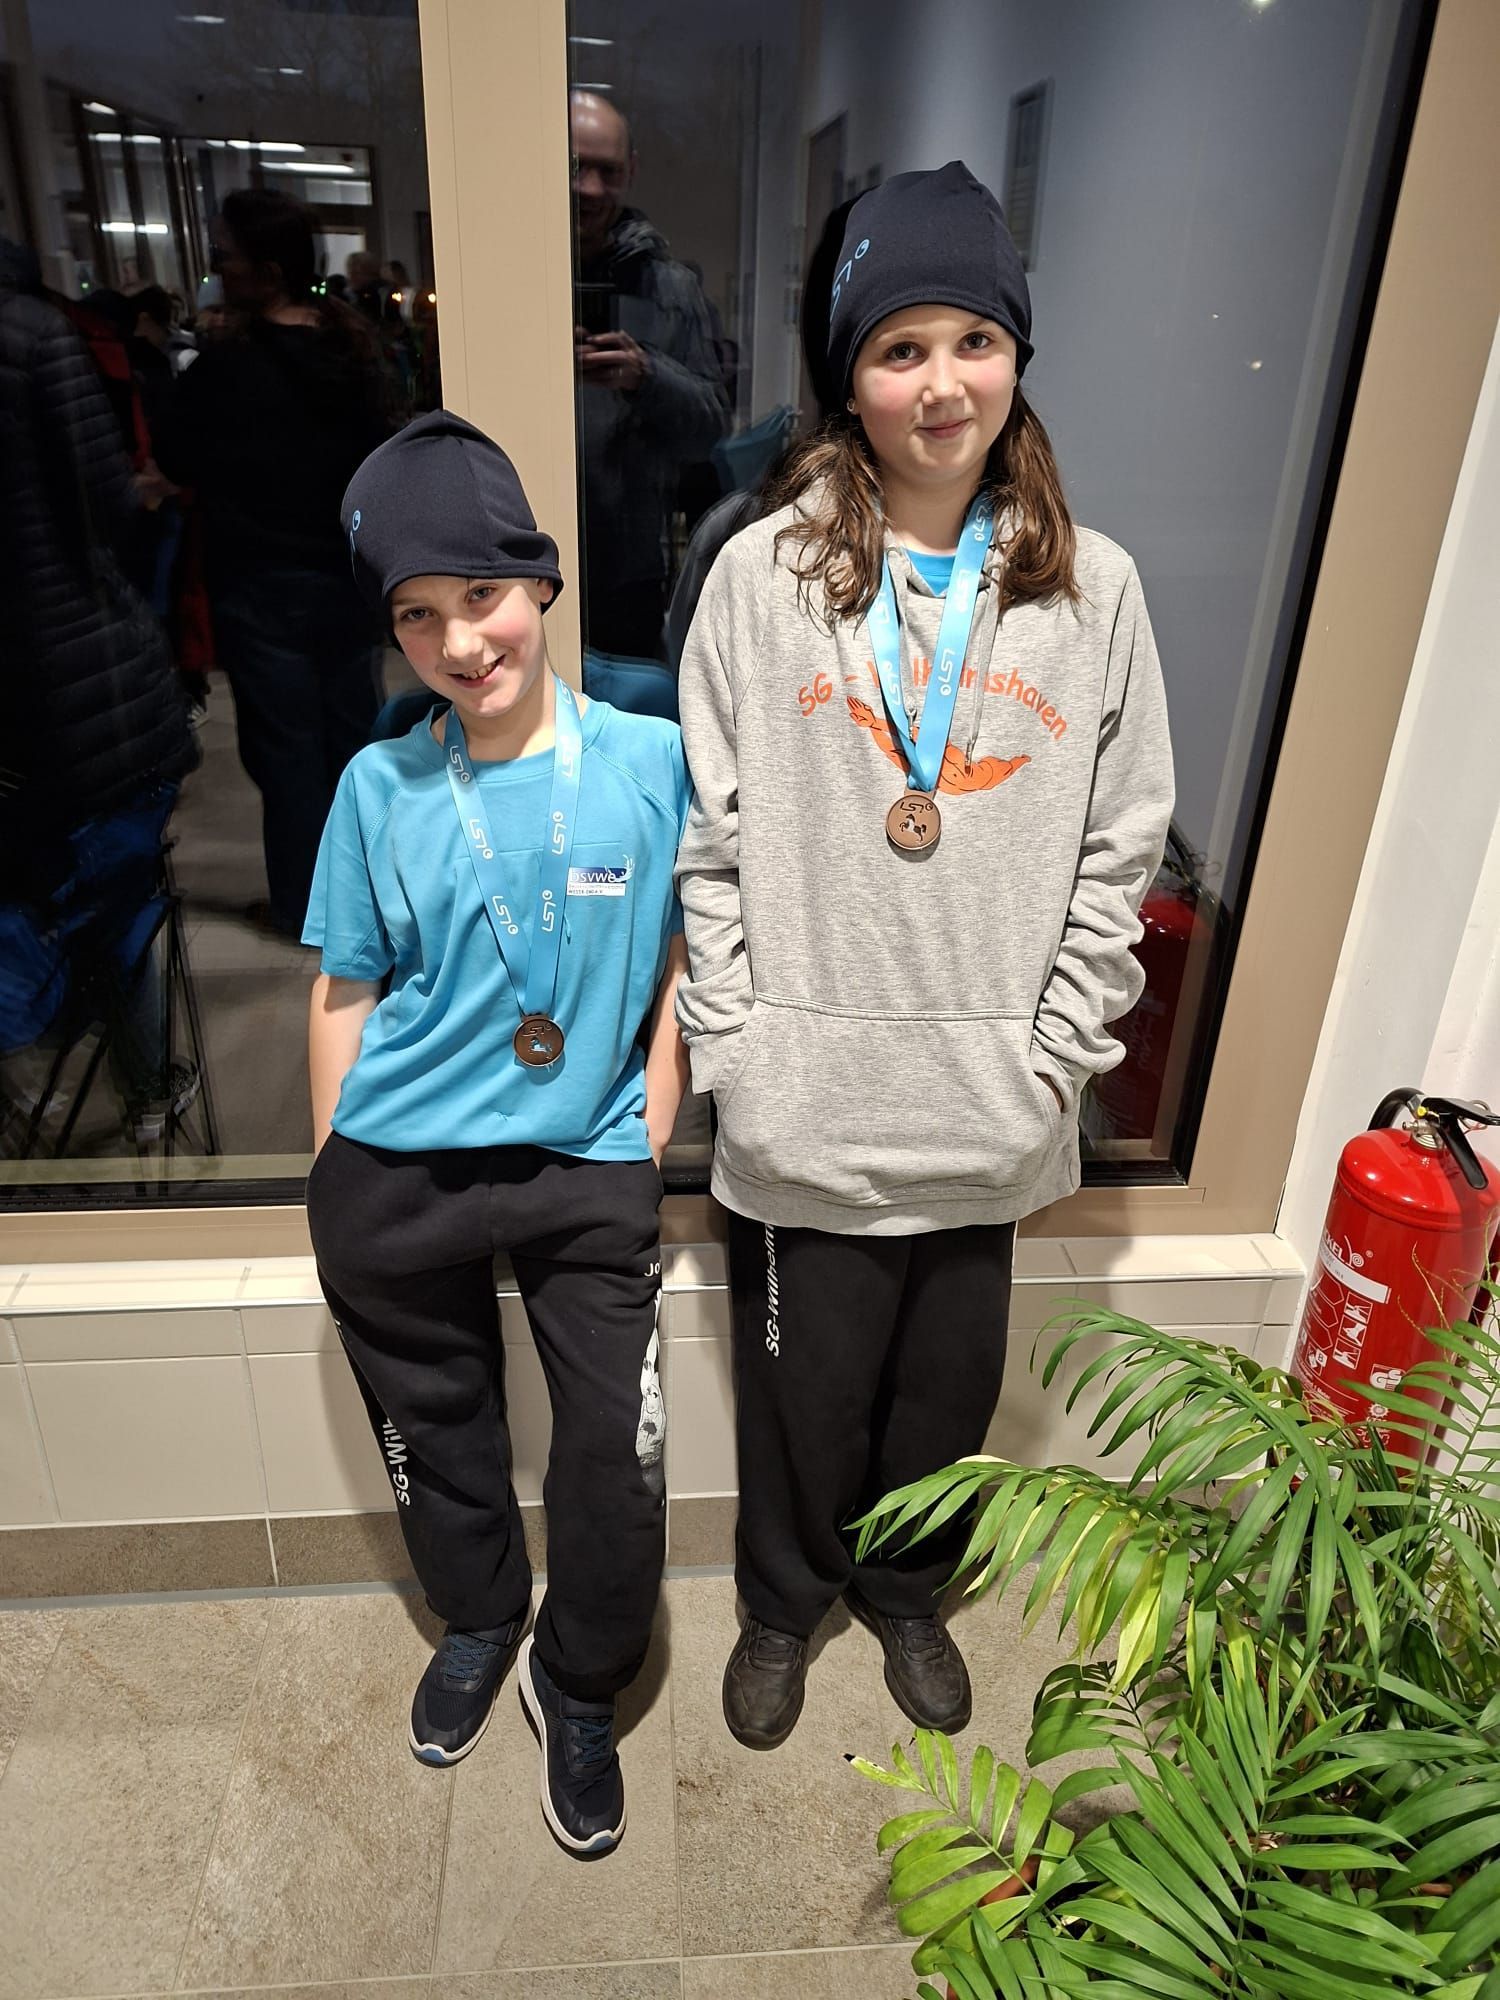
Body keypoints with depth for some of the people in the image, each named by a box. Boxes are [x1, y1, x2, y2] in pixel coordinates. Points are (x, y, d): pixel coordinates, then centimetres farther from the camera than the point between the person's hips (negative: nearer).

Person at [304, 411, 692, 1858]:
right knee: (436, 1429, 19)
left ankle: (578, 1686, 31)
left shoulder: (652, 760, -6)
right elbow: (345, 991, 4)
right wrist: (334, 1179, 5)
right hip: (396, 1176, 2)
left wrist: (648, 1145, -3)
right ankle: (478, 1621, 49)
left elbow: (683, 957, 0)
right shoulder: (380, 787, -2)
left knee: (617, 1452, 0)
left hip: (588, 1165, -1)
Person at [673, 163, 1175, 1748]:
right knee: (803, 1387, 17)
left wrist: (1054, 1063, -3)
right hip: (808, 1102, -1)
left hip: (988, 1111, 2)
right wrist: (735, 1047, -8)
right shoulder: (764, 572, -5)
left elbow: (1116, 853, 1)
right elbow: (711, 842, -4)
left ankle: (908, 1590, 53)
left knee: (948, 1386, 21)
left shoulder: (1093, 589, -1)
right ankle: (782, 1601, 49)